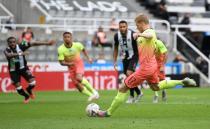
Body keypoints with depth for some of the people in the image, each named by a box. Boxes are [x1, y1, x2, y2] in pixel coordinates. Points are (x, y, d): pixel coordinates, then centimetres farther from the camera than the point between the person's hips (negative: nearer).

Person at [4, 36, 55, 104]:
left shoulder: (21, 46, -14)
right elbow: (8, 55, -44)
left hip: (23, 68, 1)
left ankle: (29, 90, 22)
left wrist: (47, 43, -19)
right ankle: (26, 96, 25)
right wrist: (20, 54, -57)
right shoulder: (7, 50, -20)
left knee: (32, 82, -15)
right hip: (13, 70, -1)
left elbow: (33, 43, -15)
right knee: (17, 86, -7)